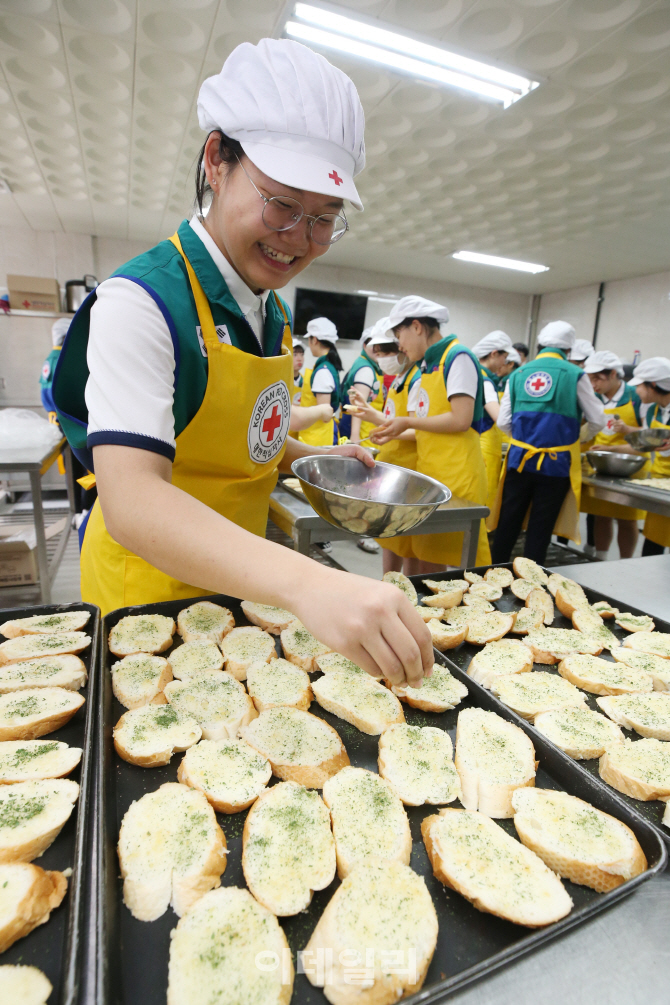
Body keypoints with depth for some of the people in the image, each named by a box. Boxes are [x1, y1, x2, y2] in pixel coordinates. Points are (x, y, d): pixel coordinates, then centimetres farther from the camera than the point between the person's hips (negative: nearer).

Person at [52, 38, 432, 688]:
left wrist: (314, 458, -1)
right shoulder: (141, 300, -22)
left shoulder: (273, 314, 2)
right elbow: (131, 498, -35)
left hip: (240, 582, 7)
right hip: (148, 593, -6)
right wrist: (304, 582, -48)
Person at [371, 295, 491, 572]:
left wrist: (408, 422, -7)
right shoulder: (430, 363, 19)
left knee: (459, 557, -2)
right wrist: (396, 434, 17)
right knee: (427, 558, 10)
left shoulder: (458, 357, -6)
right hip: (430, 471, 8)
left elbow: (460, 420, -16)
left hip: (456, 475, -8)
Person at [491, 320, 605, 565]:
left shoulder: (518, 374, 6)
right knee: (540, 528, 6)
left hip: (519, 459, 3)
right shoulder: (575, 375, -2)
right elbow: (597, 421, 3)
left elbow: (503, 422, 4)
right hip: (556, 462, -2)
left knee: (508, 523, 11)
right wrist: (577, 438, 23)